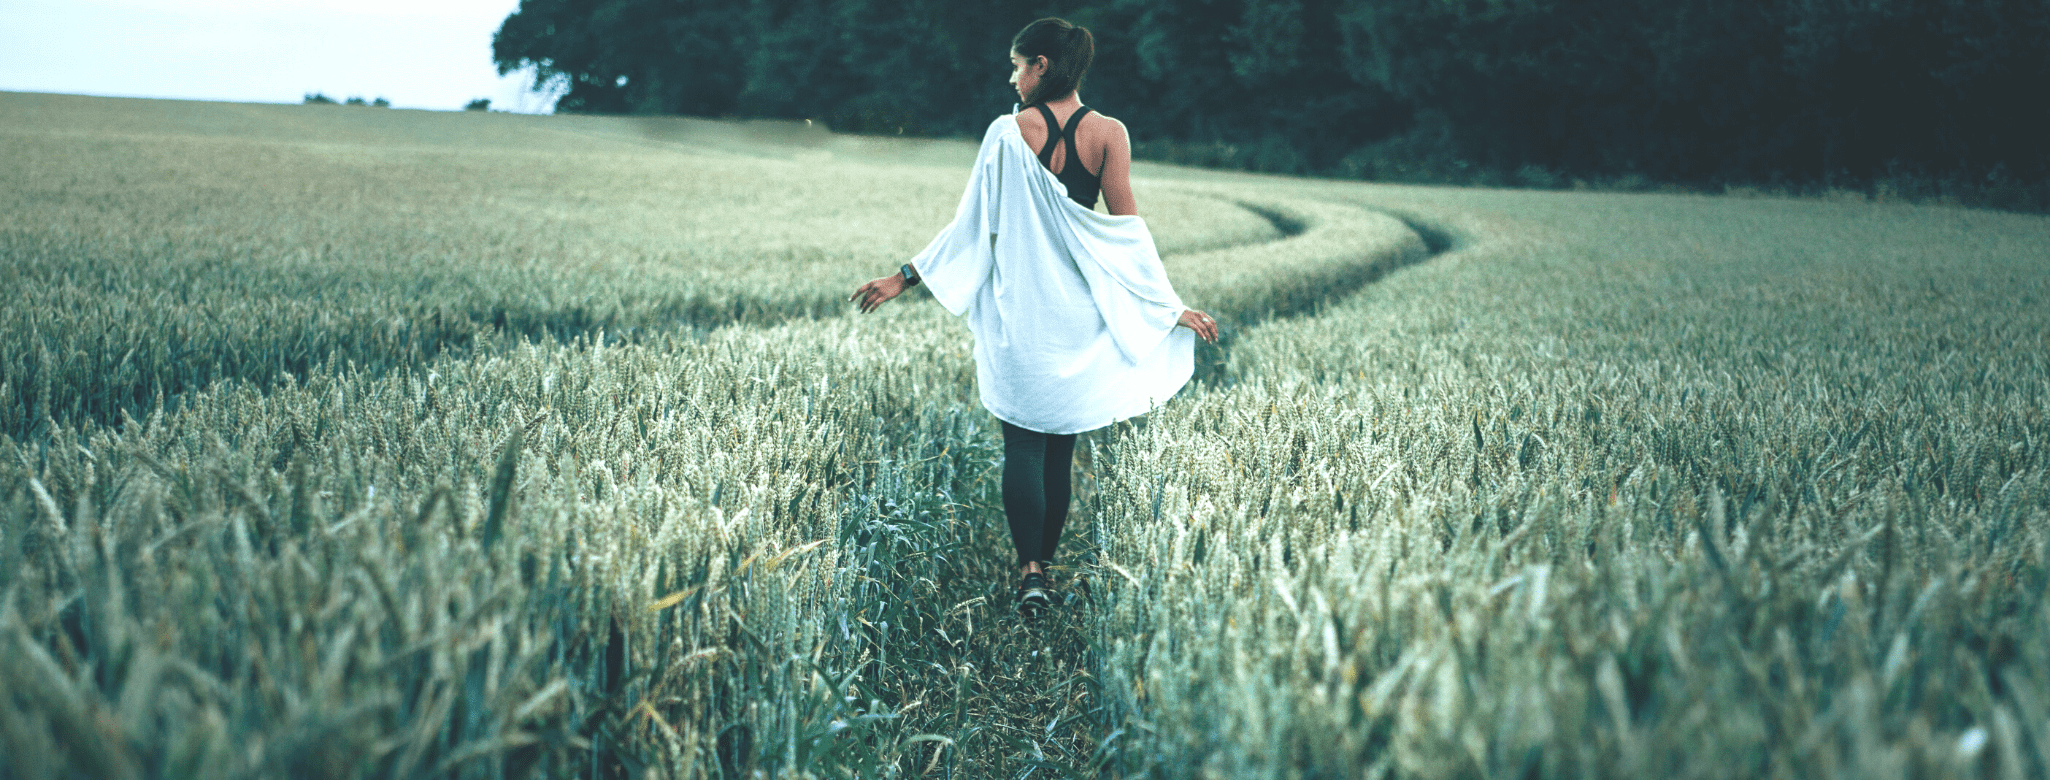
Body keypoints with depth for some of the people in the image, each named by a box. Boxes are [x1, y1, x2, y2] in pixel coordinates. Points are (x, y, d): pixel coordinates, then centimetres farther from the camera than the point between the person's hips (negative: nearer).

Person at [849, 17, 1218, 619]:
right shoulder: (1108, 134, -4)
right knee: (1060, 445, 14)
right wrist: (1171, 306, 3)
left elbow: (973, 224, -7)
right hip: (1079, 309, 2)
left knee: (1022, 444, 5)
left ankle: (1030, 570, -9)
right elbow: (1128, 229, -4)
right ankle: (1046, 563, 22)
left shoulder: (1009, 131, -8)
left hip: (1018, 304, -2)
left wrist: (904, 278, 1)